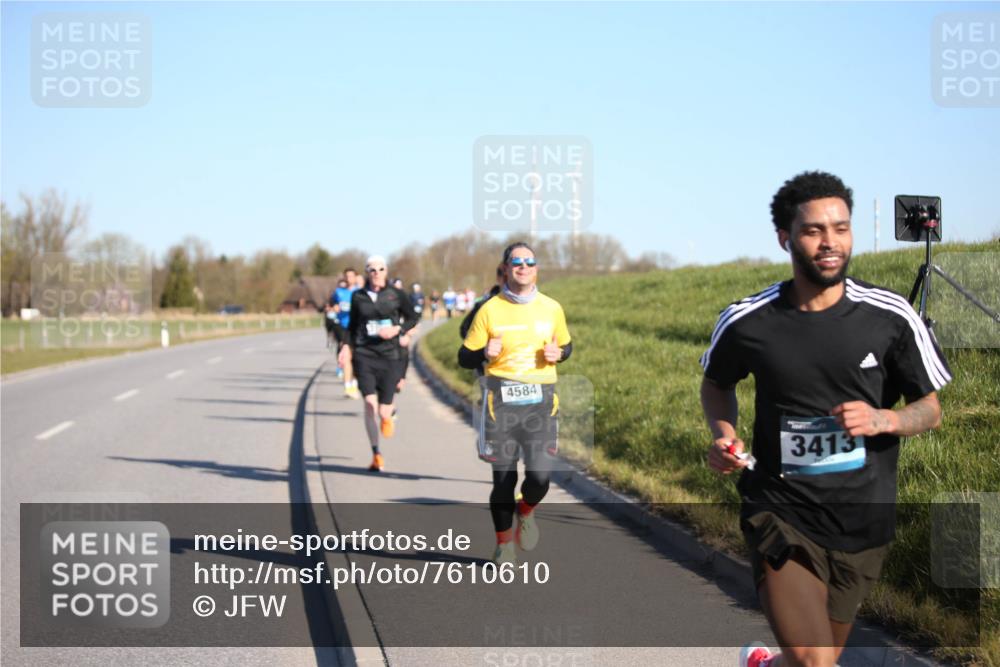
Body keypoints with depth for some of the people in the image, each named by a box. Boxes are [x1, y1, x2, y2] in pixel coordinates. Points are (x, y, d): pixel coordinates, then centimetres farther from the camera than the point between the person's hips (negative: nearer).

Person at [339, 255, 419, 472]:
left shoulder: (396, 295, 2)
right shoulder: (358, 297, 6)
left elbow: (412, 318, 11)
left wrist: (397, 329, -7)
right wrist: (347, 345, 3)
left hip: (389, 355, -1)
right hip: (364, 354, 1)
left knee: (383, 412, -5)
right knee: (369, 402, -15)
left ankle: (387, 416, 37)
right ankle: (376, 454, -1)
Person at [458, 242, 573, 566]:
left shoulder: (552, 308, 6)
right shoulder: (490, 310, 0)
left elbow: (566, 346, 21)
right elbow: (465, 357, 5)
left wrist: (557, 354, -3)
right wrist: (485, 353, -17)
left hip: (541, 399, 1)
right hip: (500, 399, -1)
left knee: (539, 475, -11)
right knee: (503, 478, 3)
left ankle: (526, 513, 25)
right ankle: (504, 544, 25)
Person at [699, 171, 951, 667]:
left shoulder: (891, 318, -7)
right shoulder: (745, 322, -6)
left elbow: (931, 409, 3)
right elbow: (716, 383, 15)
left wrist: (883, 419, -18)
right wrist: (724, 435, -5)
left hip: (863, 527, 2)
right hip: (781, 514, -2)